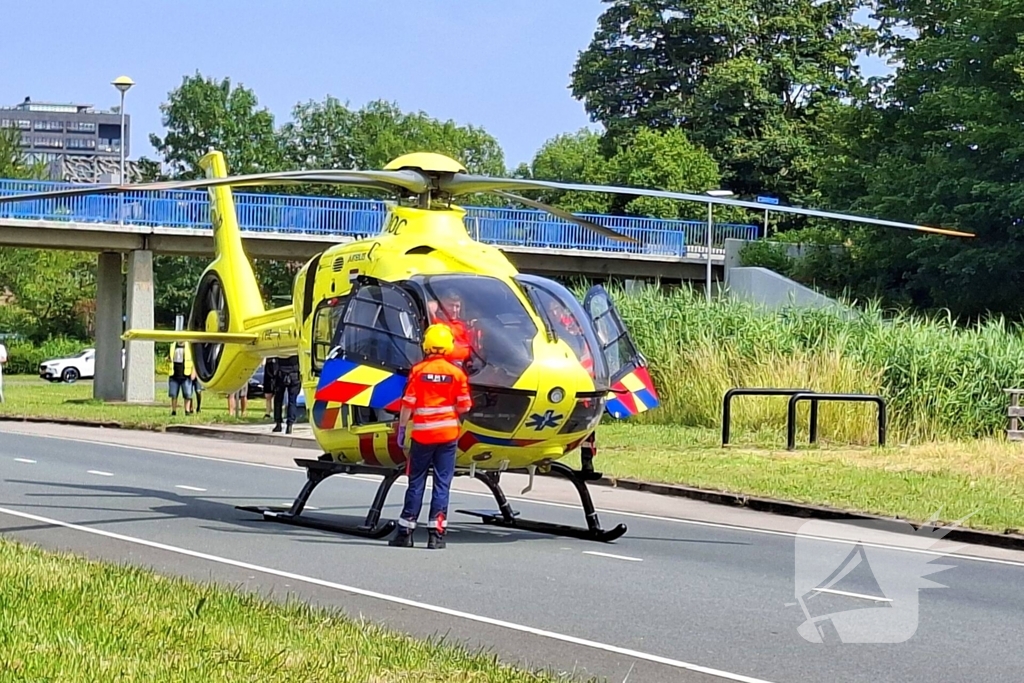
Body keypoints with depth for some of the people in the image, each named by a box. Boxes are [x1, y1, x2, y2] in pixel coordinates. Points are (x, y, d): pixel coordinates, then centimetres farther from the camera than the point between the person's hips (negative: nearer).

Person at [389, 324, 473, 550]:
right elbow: (464, 406, -1)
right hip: (447, 432, 0)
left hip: (422, 433, 0)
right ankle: (436, 532, 0)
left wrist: (402, 427, 4)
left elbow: (408, 404, -6)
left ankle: (405, 531, 8)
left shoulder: (418, 370, -6)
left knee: (416, 482, 7)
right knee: (442, 483, 4)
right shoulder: (456, 373, -3)